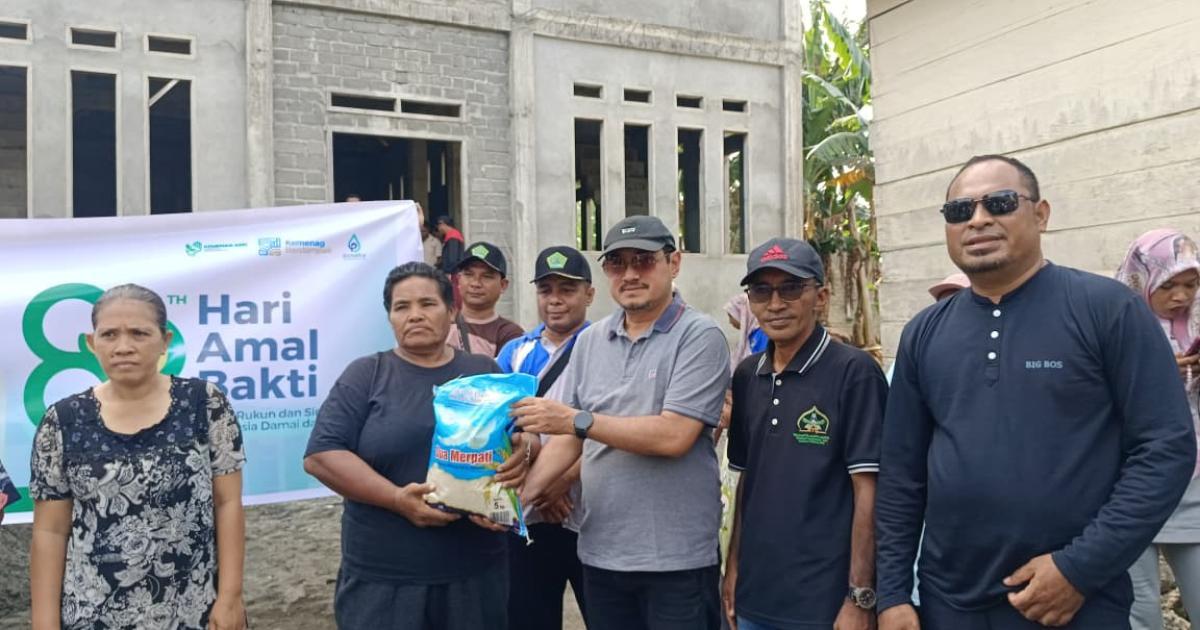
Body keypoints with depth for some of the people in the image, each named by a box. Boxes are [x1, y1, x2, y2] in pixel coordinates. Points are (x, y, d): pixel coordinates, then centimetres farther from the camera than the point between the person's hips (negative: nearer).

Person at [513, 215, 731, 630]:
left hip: (677, 557, -5)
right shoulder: (590, 341, 8)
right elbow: (568, 438, 9)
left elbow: (673, 436, -19)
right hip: (600, 552, 5)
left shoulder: (699, 337, -9)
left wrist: (577, 420, -19)